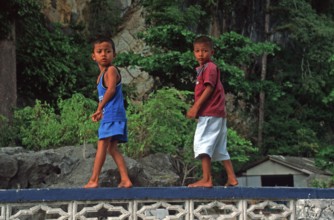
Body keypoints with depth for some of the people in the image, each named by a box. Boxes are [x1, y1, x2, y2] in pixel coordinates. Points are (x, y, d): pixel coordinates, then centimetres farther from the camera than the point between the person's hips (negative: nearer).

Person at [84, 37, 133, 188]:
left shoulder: (111, 70, -6)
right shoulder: (101, 75, 21)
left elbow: (111, 90, -17)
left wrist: (99, 109, -12)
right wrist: (101, 112, 4)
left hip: (112, 114, -10)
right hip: (109, 115, 10)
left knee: (102, 146, -11)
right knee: (112, 148, 9)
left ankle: (94, 180, -11)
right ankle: (125, 180, 7)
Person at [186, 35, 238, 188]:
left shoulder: (209, 67, -7)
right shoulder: (202, 69, 21)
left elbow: (209, 89, -17)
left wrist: (196, 107, -20)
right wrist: (196, 108, 17)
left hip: (210, 114, -10)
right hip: (218, 113, 10)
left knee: (202, 144, -12)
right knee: (220, 149, 12)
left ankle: (206, 179, -15)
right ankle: (231, 178, 14)